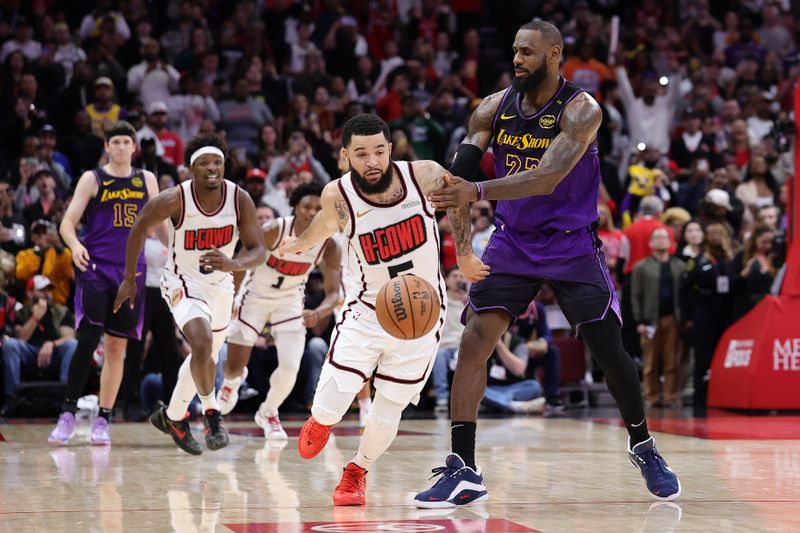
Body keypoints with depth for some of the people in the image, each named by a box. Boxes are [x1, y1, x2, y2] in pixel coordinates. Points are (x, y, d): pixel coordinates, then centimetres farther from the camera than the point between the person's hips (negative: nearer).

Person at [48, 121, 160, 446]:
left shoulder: (146, 181, 11)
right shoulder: (92, 179, 1)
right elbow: (67, 223, -4)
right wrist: (75, 245, -24)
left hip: (132, 271, 3)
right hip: (96, 268, -3)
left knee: (117, 347, 4)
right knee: (87, 341, -13)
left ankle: (103, 420, 10)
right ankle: (69, 413, -5)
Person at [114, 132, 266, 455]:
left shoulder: (240, 199, -18)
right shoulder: (176, 200, -24)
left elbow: (258, 251, -17)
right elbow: (140, 227, -7)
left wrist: (234, 264, -39)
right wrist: (129, 279, -2)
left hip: (220, 285, 5)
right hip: (183, 282, -4)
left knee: (206, 356, 19)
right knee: (202, 343, -30)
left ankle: (173, 416, 41)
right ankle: (211, 413, -10)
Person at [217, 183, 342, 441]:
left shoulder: (329, 246, -20)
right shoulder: (274, 231, -28)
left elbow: (334, 292, -20)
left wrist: (318, 314, -41)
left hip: (290, 301, 2)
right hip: (255, 296, -2)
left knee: (290, 368, -14)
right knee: (234, 367, 4)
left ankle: (268, 414, 17)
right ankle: (233, 379, 46)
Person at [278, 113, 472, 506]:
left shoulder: (424, 176, -19)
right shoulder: (338, 196, -18)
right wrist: (300, 244, 26)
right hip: (367, 311, -1)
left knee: (387, 414, 2)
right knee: (329, 409, -11)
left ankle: (357, 471, 33)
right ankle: (320, 423, 28)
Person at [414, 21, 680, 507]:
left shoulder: (581, 111, -16)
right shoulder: (494, 108, -3)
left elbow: (546, 178, -30)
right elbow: (458, 176, 0)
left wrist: (477, 191, -40)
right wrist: (463, 249, -9)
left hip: (572, 245, -3)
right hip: (514, 244, 3)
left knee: (611, 353, -1)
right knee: (473, 344, -13)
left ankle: (643, 446, 26)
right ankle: (463, 471, -12)